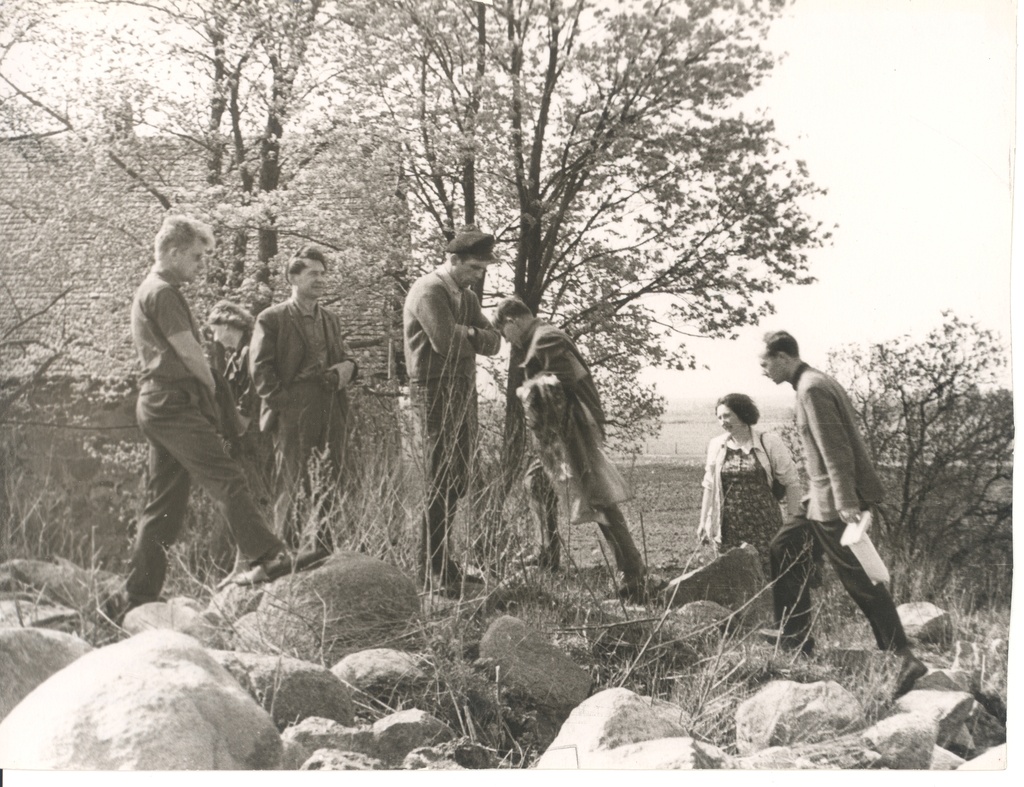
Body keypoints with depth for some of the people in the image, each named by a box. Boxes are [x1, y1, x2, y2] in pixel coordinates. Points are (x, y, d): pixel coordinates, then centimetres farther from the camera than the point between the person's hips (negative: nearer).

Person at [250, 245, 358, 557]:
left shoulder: (331, 319, 20)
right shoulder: (272, 319, 1)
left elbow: (344, 357, 28)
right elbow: (260, 368, -4)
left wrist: (348, 366, 4)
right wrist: (282, 401, -11)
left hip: (332, 414, 6)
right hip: (293, 417, -5)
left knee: (333, 484, 3)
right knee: (294, 488, -3)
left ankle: (321, 552, 10)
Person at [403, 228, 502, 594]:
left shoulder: (466, 296, 18)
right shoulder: (429, 291, -11)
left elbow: (493, 343, 8)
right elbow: (446, 341, -24)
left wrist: (466, 333, -10)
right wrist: (472, 334, -3)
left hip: (464, 391, 9)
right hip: (436, 391, -9)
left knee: (457, 480, 9)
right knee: (441, 482, -8)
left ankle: (440, 560, 17)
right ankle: (433, 570, -3)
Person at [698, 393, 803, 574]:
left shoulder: (769, 442, -4)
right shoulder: (716, 445, 6)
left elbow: (791, 483, -1)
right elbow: (709, 485, 14)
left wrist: (793, 518, -4)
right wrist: (703, 520, 14)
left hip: (764, 524, -3)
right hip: (729, 526, 3)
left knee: (767, 571, -6)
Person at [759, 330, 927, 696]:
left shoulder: (812, 389, -16)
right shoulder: (817, 382, 15)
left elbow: (837, 450, -22)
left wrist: (846, 504, -25)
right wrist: (812, 494, 25)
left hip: (837, 500, -11)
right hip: (825, 498, 11)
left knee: (859, 580, -8)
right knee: (784, 549, 17)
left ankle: (905, 658, -6)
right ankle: (796, 640, 23)